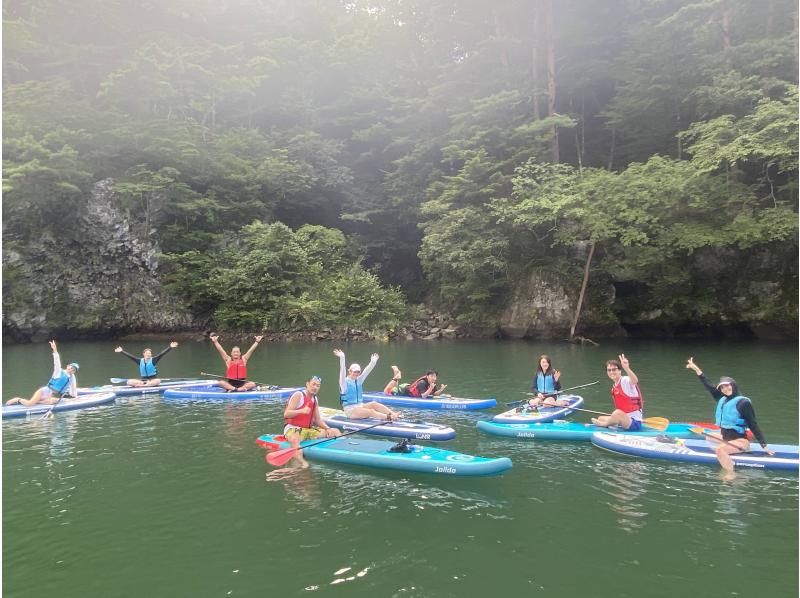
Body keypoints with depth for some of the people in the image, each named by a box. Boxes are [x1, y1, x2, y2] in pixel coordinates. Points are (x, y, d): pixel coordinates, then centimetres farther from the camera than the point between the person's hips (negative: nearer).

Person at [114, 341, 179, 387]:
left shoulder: (153, 360, -3)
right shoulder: (140, 361, 5)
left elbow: (162, 354, -14)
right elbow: (130, 356, 7)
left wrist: (170, 347, -24)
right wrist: (121, 351, 4)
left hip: (152, 379, -3)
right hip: (142, 379, 3)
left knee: (158, 381, -37)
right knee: (129, 382, -21)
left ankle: (140, 385, -34)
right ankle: (149, 384, -29)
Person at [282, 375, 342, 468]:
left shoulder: (315, 400, 14)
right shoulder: (298, 395, -9)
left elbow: (318, 419, 13)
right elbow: (286, 414, -17)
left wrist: (328, 429, -4)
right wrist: (301, 411, -33)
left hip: (309, 430, 8)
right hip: (293, 429, -8)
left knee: (336, 432, 3)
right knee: (294, 440, -43)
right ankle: (302, 464, -58)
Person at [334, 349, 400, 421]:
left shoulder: (359, 380, 13)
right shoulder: (344, 381, -6)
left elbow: (366, 371, 6)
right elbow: (342, 371, -21)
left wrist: (373, 362, -7)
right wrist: (342, 358, -34)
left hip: (360, 406, 7)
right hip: (350, 410, -7)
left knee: (374, 404, -19)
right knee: (371, 412, -27)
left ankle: (393, 414, -32)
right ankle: (389, 417, -45)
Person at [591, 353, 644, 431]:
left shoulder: (625, 381, -15)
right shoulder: (614, 387, 10)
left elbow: (635, 381, -41)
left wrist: (626, 368, -58)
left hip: (635, 424, -8)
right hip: (623, 423, 8)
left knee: (617, 413, -32)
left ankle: (604, 424, -7)